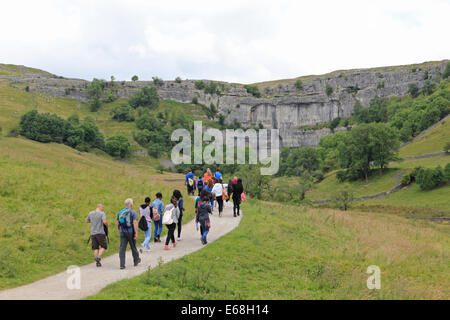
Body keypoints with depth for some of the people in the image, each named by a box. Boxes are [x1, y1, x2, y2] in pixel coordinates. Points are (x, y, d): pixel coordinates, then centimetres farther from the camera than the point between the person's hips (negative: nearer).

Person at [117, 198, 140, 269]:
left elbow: (117, 223, 11)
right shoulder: (133, 212, -7)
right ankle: (136, 260, 32)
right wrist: (136, 233, -15)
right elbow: (135, 223, -16)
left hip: (123, 232, 3)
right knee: (133, 247, 14)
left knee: (122, 248, 0)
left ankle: (122, 264, -7)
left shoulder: (120, 212, 8)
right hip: (131, 232, -3)